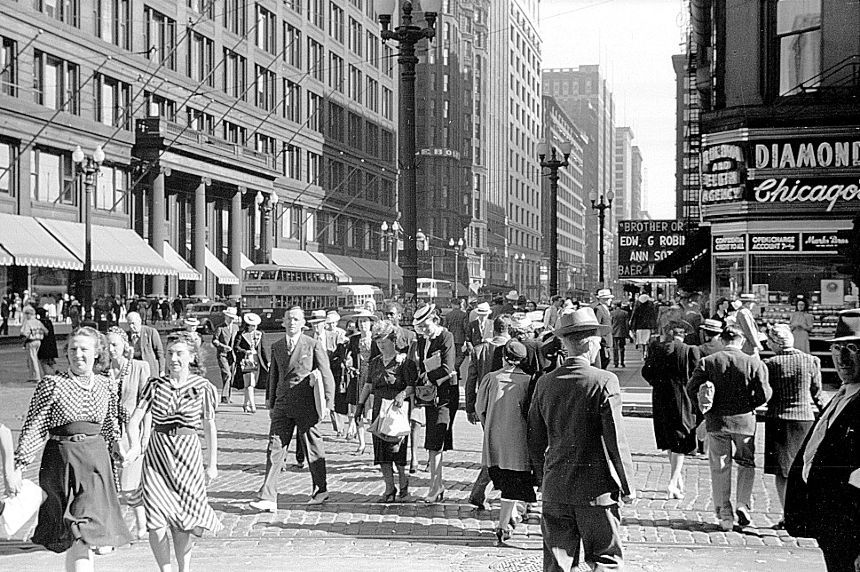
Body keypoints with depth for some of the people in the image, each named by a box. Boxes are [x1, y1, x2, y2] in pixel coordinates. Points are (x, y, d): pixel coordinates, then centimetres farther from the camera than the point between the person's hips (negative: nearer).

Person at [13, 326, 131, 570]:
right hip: (62, 460, -3)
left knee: (91, 532, -5)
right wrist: (19, 465, -10)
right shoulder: (52, 384, -5)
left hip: (96, 460, 3)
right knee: (76, 539, -2)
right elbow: (34, 426, -6)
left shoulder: (106, 386, 7)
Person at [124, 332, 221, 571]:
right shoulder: (155, 385, 2)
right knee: (157, 522, -8)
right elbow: (135, 420, -3)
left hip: (188, 454, -1)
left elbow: (209, 427, 7)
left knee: (184, 523, 1)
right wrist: (135, 446, -22)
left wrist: (212, 464, 8)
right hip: (157, 455, 1)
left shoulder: (202, 386, 1)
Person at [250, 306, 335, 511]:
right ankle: (268, 498, -6)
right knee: (275, 449, -4)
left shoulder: (313, 345, -2)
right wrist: (271, 404, 15)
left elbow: (326, 375, -2)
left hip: (306, 406, -4)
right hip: (282, 406, 4)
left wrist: (327, 403, -9)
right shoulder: (276, 347, 12)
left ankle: (320, 490, 26)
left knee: (313, 449, 7)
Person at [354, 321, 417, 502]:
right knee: (382, 453, 3)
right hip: (379, 411, 5)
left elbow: (412, 385, -8)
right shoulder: (375, 362, 14)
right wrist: (360, 404, 7)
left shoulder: (404, 362, -3)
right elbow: (367, 386, 16)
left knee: (397, 451, -7)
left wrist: (403, 394, -26)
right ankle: (389, 489, 11)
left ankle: (404, 487, 9)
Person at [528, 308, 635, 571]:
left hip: (555, 489, 4)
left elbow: (535, 441, 9)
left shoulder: (544, 383, 2)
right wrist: (627, 486, -2)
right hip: (596, 489, -4)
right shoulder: (604, 381, -13)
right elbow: (616, 440, -12)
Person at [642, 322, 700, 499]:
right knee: (680, 441, 4)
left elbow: (646, 372, 1)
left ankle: (679, 477, 30)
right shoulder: (690, 350, -11)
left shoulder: (655, 348, -2)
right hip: (682, 399, -3)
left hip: (660, 398, 4)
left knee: (669, 440, 18)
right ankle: (673, 483, -4)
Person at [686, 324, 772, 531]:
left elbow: (691, 389, -7)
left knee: (720, 467, 9)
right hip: (744, 420, 0)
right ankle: (744, 504, 6)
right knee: (746, 463, 19)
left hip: (716, 421, 0)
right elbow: (764, 394, -8)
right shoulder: (754, 363, -5)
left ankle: (724, 514, 9)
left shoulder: (707, 362, -3)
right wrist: (749, 404, 10)